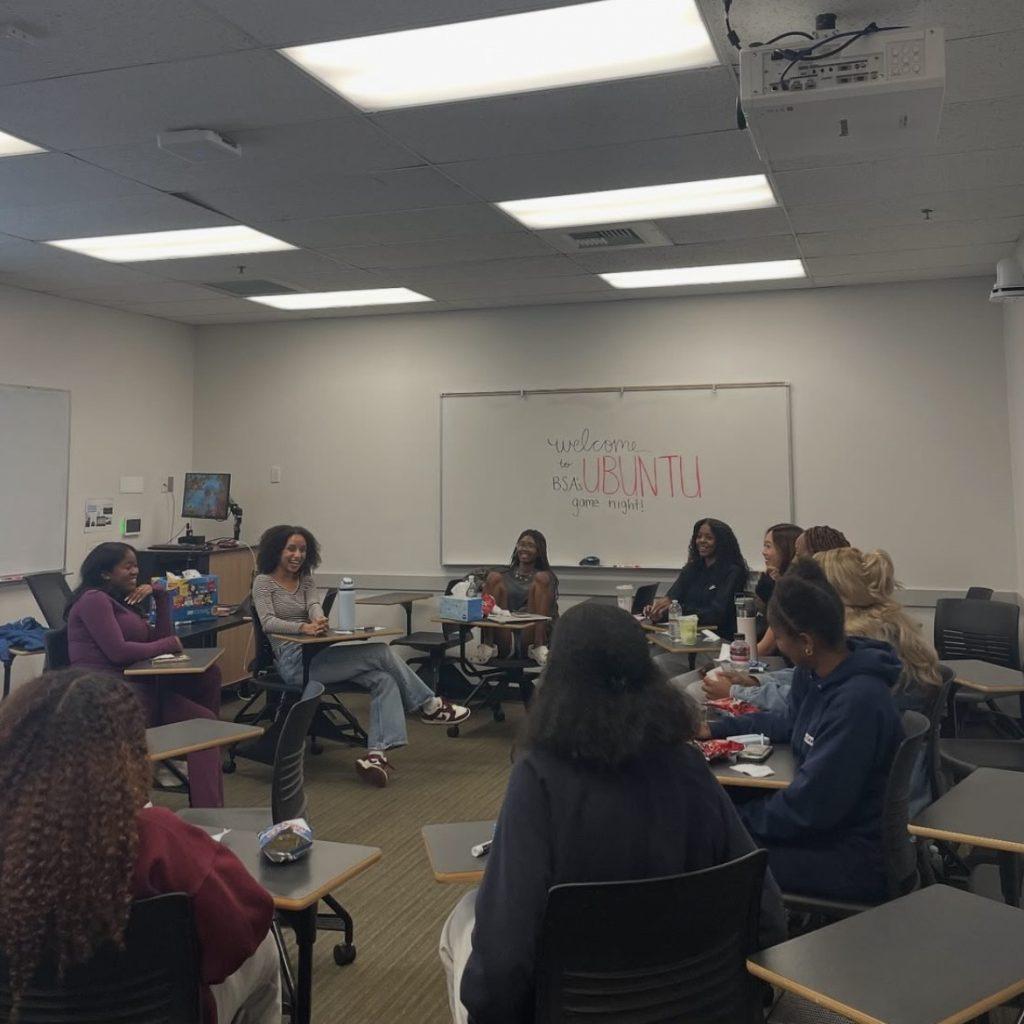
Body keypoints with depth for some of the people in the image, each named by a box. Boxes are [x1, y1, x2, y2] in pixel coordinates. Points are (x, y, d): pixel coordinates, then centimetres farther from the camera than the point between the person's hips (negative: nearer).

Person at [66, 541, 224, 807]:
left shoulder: (123, 600, 24)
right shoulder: (94, 599, -3)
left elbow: (162, 639, 18)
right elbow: (118, 651, -15)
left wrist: (160, 595, 10)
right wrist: (170, 644, -2)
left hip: (139, 688, 10)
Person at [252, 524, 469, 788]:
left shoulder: (306, 581, 18)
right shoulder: (263, 582, 2)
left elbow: (315, 607, -1)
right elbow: (268, 622, -14)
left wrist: (319, 621, -27)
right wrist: (303, 627, -33)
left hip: (316, 653, 7)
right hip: (294, 661, -7)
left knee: (384, 678, -18)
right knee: (381, 653, -19)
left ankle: (376, 754, -29)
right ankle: (429, 705, -3)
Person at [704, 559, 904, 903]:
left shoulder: (857, 701, -29)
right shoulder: (812, 674, -2)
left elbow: (810, 807, -25)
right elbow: (788, 724, 21)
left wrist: (737, 818, -12)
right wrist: (718, 728, 14)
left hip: (858, 859, -8)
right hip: (825, 824, 8)